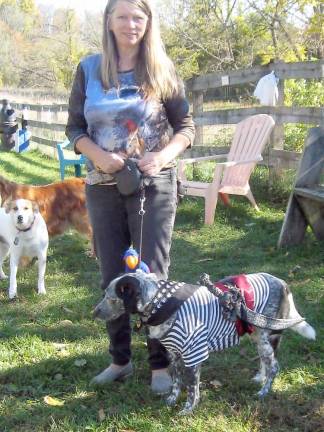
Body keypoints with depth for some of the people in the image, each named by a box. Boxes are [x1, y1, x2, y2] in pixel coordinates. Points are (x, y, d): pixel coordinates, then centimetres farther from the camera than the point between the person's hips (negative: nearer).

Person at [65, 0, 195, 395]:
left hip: (154, 185, -2)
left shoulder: (161, 72, -1)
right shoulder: (89, 69, 3)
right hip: (102, 187, 2)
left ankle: (160, 364, 12)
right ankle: (120, 358, 24)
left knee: (151, 275, -1)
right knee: (111, 276, 9)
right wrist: (98, 154, -15)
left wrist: (164, 155, -17)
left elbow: (186, 126, 2)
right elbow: (74, 128, 4)